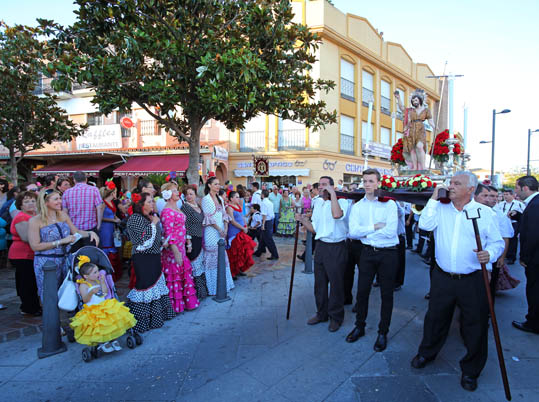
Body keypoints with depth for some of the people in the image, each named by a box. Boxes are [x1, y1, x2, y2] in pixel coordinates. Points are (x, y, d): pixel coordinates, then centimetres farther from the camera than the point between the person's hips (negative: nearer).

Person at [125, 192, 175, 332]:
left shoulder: (152, 217, 15)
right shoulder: (135, 218, -10)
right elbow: (143, 236, -21)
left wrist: (162, 243, 9)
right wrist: (153, 223, -13)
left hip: (154, 256, 9)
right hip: (142, 258, -8)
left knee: (156, 282, 13)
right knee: (145, 284, -7)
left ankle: (156, 315, 25)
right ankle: (142, 320, 5)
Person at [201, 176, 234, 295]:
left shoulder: (220, 199, 14)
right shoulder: (206, 199, -7)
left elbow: (224, 215, 13)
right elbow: (209, 218, -12)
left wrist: (226, 229, 0)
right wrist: (219, 230, -12)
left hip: (221, 231, 7)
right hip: (211, 232, -7)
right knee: (212, 257, -3)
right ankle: (213, 287, 7)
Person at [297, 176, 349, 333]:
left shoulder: (342, 202, -9)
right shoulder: (318, 205, 13)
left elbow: (337, 214, -33)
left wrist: (332, 193, -23)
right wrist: (303, 220, -2)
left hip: (336, 248, -7)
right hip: (321, 246, 7)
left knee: (336, 283, 4)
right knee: (319, 282, 15)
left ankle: (336, 317, 22)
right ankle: (322, 313, 32)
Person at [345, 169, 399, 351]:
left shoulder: (389, 204, -5)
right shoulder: (357, 206, 5)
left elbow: (391, 231, -17)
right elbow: (353, 232, -7)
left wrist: (365, 232, -10)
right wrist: (375, 227, -14)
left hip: (388, 254, -2)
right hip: (367, 253, 3)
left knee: (386, 294, 9)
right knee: (362, 291, 11)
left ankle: (383, 332, 25)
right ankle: (359, 327, 31)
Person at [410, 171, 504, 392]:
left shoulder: (484, 213, -2)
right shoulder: (440, 209, 4)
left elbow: (497, 242, 2)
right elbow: (425, 224, -11)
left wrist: (489, 254, -19)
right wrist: (434, 198, -8)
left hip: (472, 280, -1)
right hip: (442, 277, 2)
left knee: (475, 324, 8)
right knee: (435, 318, 16)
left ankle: (470, 370, 29)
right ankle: (427, 353, 39)